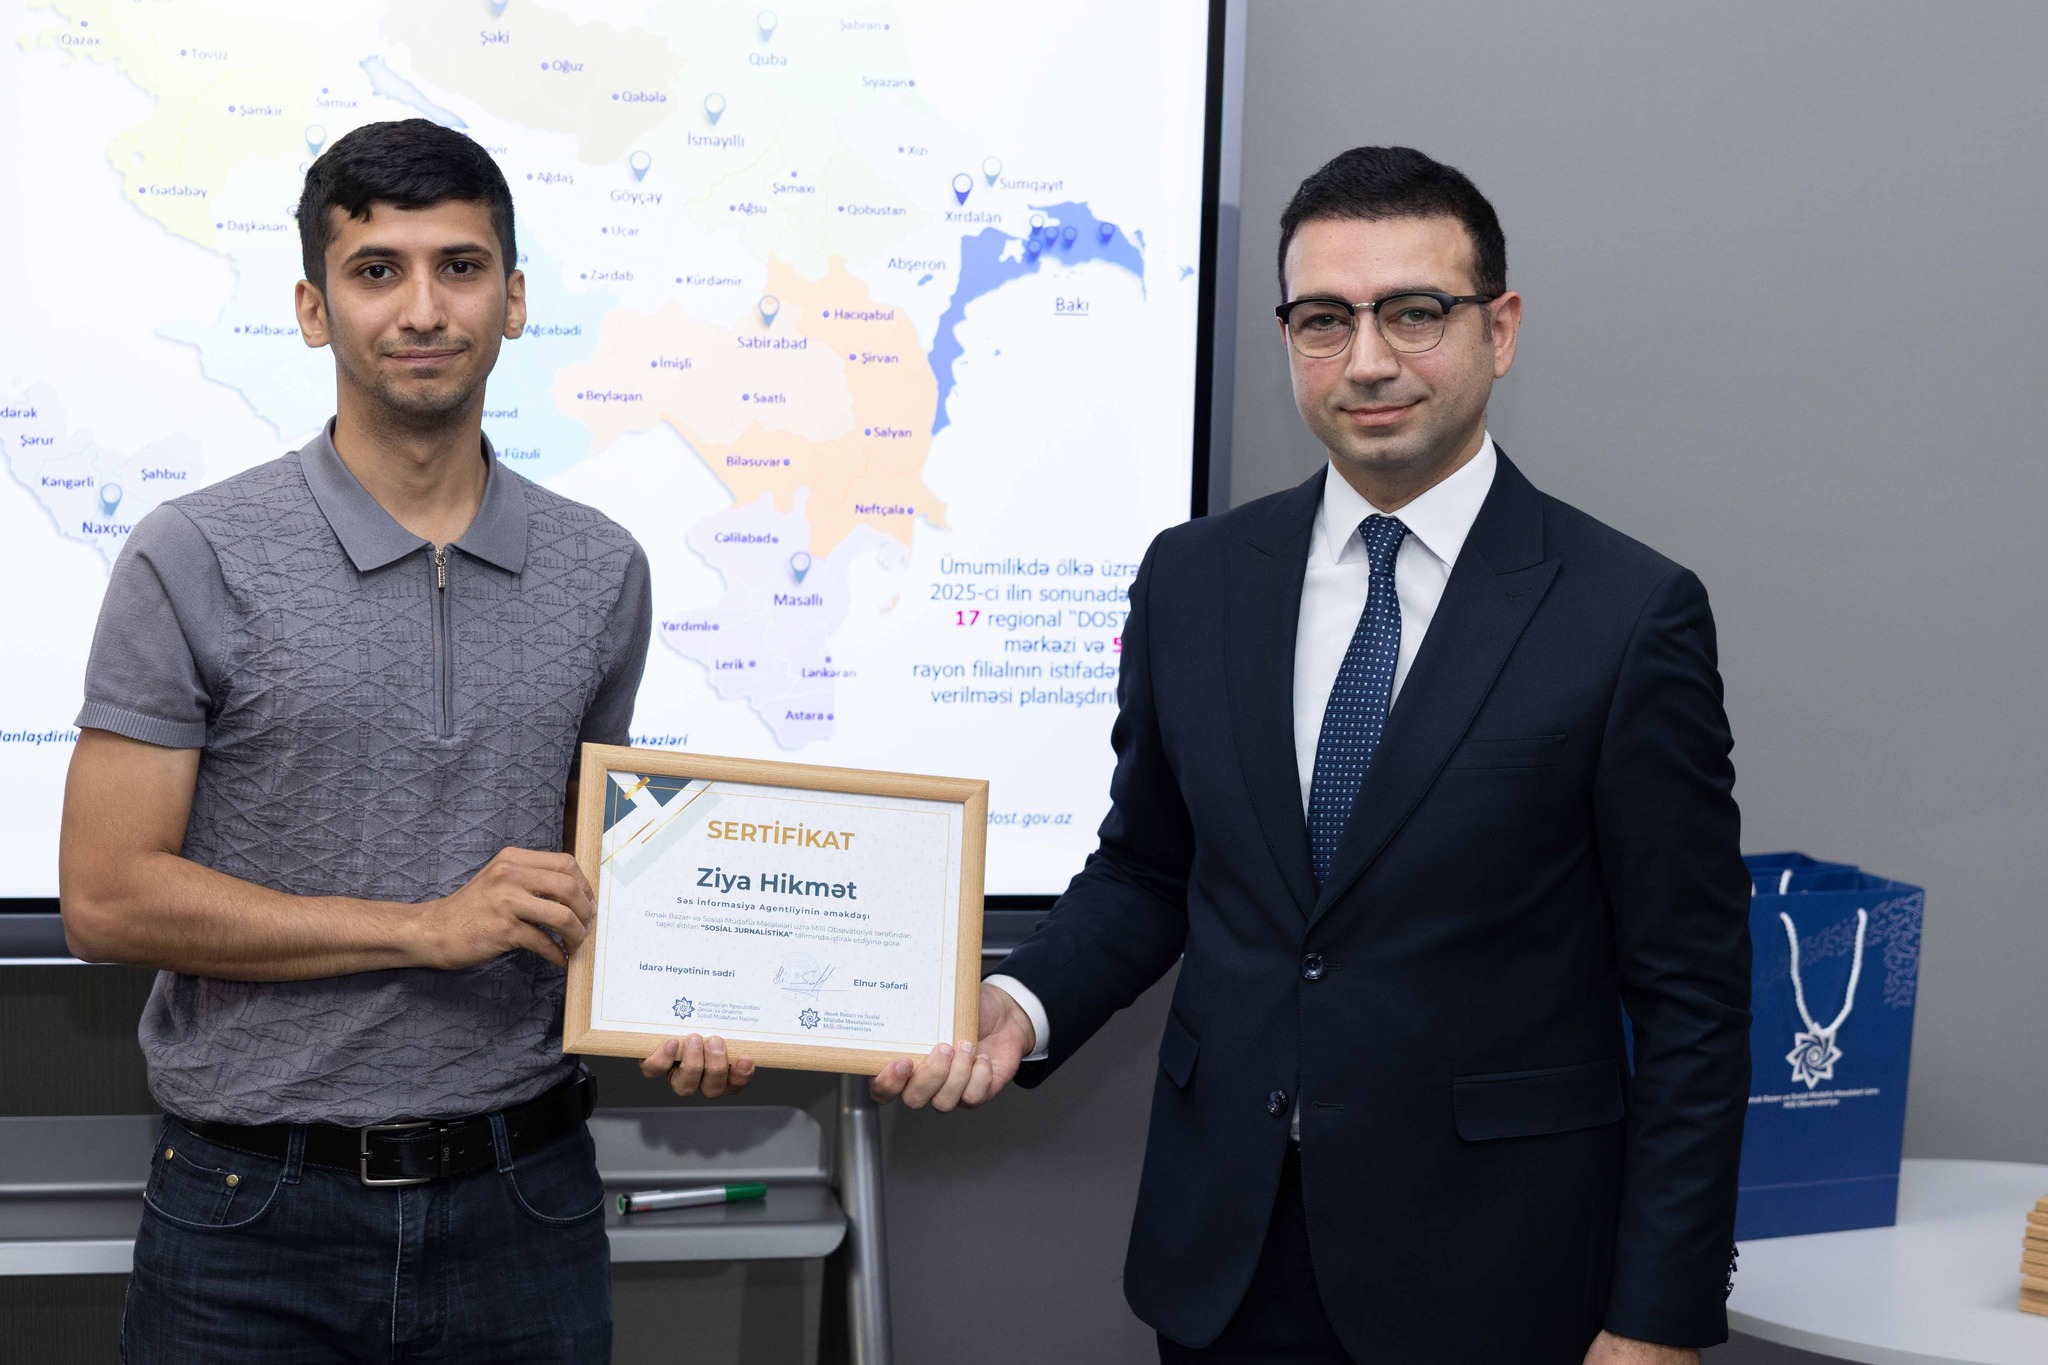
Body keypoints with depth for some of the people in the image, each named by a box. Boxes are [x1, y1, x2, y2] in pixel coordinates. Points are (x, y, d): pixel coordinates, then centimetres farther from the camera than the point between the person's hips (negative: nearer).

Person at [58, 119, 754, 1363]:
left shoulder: (601, 571, 5)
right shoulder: (199, 559, -6)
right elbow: (108, 897, -9)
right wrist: (430, 926, -14)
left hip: (524, 1201, 3)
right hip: (259, 1213, -3)